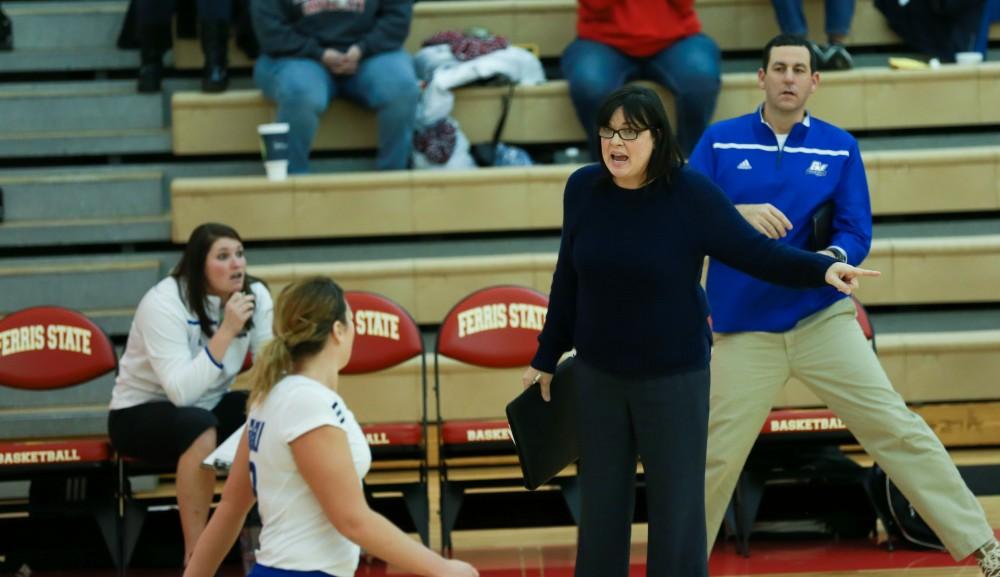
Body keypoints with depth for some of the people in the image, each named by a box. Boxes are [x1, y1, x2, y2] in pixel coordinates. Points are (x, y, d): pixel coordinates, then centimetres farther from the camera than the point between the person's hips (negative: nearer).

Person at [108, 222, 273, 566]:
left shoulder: (254, 295, -9)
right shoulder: (164, 303, -26)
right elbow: (182, 391, -35)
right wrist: (226, 332, -39)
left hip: (209, 406, 6)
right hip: (140, 412, -5)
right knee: (201, 427, -38)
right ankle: (194, 555, -29)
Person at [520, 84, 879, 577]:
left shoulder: (691, 195, -15)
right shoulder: (583, 189, -5)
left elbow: (756, 253, -12)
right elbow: (568, 277, 6)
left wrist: (822, 269, -29)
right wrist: (546, 357, 13)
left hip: (674, 375, -3)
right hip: (597, 374, 3)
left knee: (676, 509, 2)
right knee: (601, 505, 12)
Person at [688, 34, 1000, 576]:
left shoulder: (840, 148, 3)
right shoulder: (720, 141, 1)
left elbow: (856, 233, 1)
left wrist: (832, 260, -21)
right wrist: (737, 215, -21)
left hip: (822, 317, 0)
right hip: (743, 329, 0)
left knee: (897, 429, -5)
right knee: (716, 459, 2)